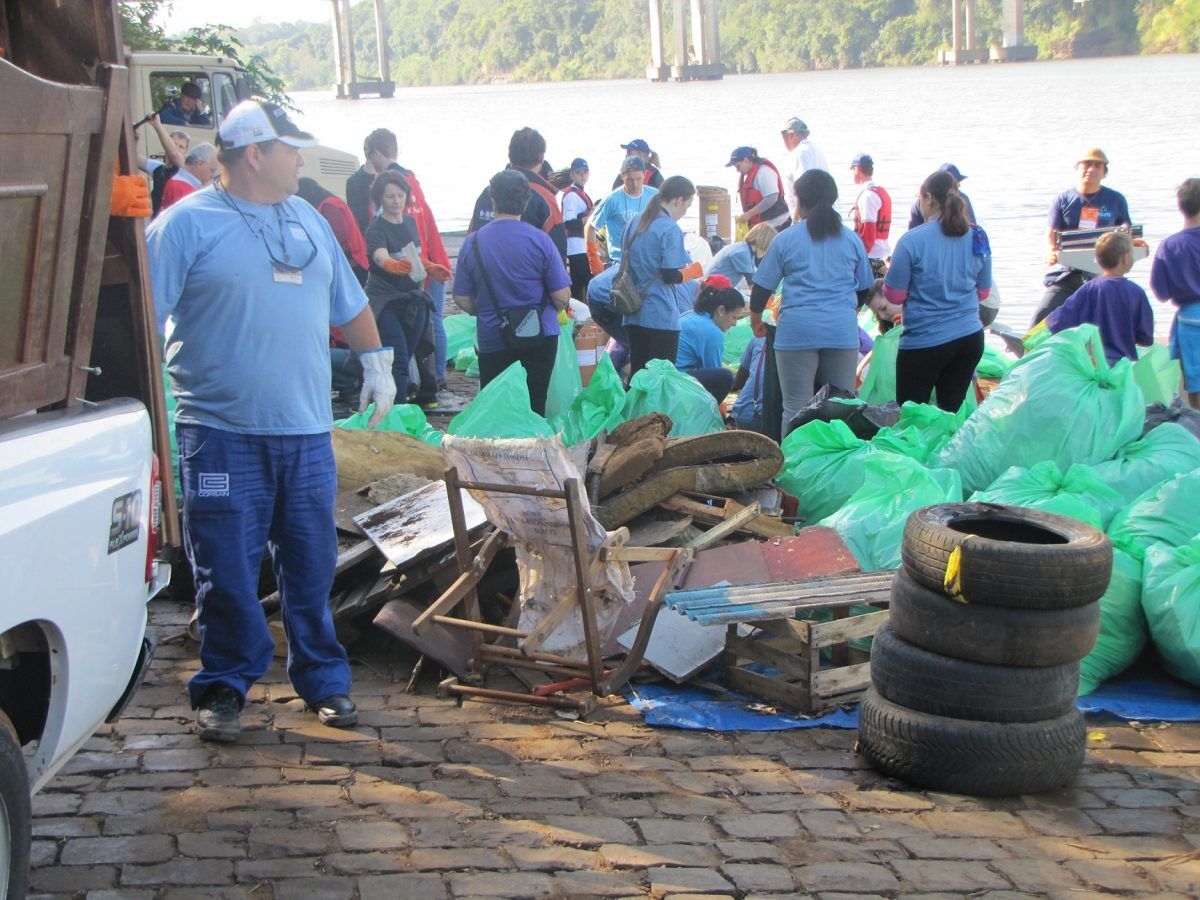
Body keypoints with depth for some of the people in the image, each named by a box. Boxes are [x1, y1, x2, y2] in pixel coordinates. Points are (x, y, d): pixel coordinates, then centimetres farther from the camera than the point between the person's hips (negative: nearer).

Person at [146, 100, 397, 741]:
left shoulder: (306, 220, 15)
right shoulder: (187, 224, -4)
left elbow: (348, 303, 27)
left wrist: (376, 362, 23)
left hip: (307, 429, 5)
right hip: (221, 431, -4)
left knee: (312, 566, 10)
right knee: (227, 569, 0)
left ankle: (324, 679, 22)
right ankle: (224, 687, 14)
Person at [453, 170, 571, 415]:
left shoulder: (473, 243, -4)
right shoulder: (539, 240, -9)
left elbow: (462, 299, 1)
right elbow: (562, 297, -8)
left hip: (492, 340, 1)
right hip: (540, 337, -1)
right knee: (536, 406, 8)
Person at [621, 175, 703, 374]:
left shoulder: (633, 225, 12)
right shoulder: (670, 229, -12)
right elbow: (671, 276, -16)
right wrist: (694, 270, 1)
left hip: (634, 314, 7)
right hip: (661, 316, -7)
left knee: (637, 374, 11)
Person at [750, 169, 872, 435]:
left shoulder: (786, 239, 2)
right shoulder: (852, 240, 9)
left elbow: (762, 287, 5)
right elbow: (864, 289, 18)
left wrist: (755, 319, 23)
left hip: (797, 331, -2)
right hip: (843, 332, 2)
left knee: (796, 410, 0)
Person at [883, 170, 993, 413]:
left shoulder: (912, 240, -14)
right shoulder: (978, 238, 1)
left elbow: (894, 295, -8)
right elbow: (983, 292, 12)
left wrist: (890, 272, 12)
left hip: (924, 342, -5)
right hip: (970, 337, 5)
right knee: (952, 412, 12)